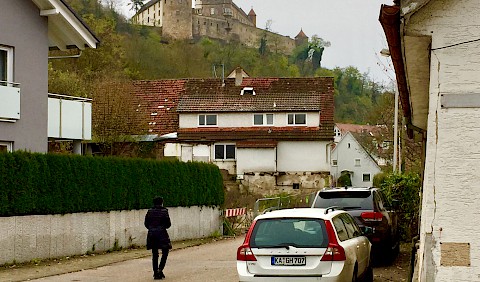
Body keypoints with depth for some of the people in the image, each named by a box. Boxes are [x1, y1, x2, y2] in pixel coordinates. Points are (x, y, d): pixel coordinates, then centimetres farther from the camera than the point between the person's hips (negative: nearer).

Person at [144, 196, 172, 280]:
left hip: (151, 234, 4)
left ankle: (156, 273, 10)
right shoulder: (164, 211, -6)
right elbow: (168, 224, -5)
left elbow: (146, 224, 6)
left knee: (154, 254, 9)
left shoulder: (149, 212, 5)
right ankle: (160, 270, -7)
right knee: (165, 252, 9)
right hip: (161, 234, -4)